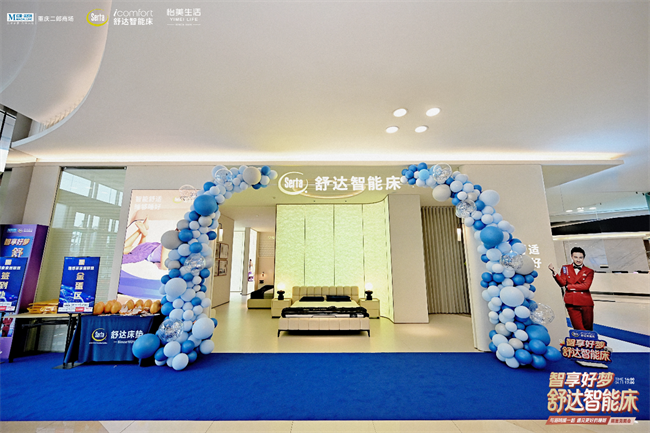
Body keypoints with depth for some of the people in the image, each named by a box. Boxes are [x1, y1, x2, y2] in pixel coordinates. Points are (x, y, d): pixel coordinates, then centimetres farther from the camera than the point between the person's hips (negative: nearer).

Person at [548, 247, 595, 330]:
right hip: (572, 304, -1)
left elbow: (586, 286, -7)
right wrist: (554, 272, -20)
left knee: (588, 329, 8)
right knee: (579, 329, -1)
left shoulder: (589, 271, 9)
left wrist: (569, 286, -8)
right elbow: (562, 283, -5)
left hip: (586, 304, 1)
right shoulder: (565, 268, 9)